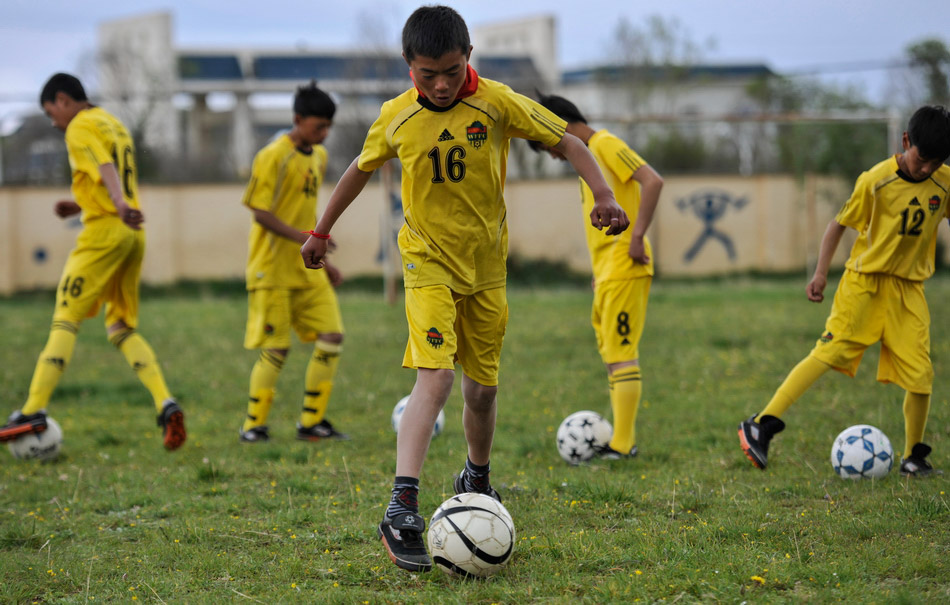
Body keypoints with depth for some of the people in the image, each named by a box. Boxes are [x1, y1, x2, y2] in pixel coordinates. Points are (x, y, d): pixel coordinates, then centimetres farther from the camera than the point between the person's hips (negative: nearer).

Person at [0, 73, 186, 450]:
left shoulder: (80, 127, -4)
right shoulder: (114, 124, 23)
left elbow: (106, 168, -23)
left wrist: (119, 204, -39)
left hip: (104, 232, -8)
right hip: (133, 235, 8)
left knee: (65, 319, -7)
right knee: (122, 329, 10)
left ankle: (34, 411, -13)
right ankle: (166, 404, -7)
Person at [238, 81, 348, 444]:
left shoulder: (319, 156, 12)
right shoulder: (273, 156, -12)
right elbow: (261, 213, -16)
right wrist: (304, 238, -25)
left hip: (308, 268, 7)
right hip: (273, 267, -7)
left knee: (331, 337, -2)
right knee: (275, 349, -6)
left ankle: (312, 423, 5)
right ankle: (253, 425, 8)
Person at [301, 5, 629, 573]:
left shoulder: (498, 103, -11)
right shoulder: (396, 117, -7)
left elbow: (567, 141, -5)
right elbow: (362, 169, 11)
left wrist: (603, 194, -21)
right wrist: (321, 231, 19)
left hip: (486, 267, 2)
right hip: (429, 264, -2)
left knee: (482, 388, 10)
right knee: (436, 377, -22)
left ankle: (477, 479, 40)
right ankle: (402, 510, -28)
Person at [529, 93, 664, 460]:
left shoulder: (605, 145, -8)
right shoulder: (589, 156, 20)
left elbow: (652, 181, -20)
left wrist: (637, 237, -22)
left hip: (623, 265, -10)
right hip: (607, 270, 10)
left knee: (620, 353, -10)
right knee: (612, 353, 10)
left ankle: (622, 446, -10)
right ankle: (623, 439, 12)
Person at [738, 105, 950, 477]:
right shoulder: (876, 180, -10)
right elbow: (839, 224, -1)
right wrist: (820, 274, -6)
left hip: (908, 289, 4)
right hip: (865, 280, -4)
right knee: (829, 352, -17)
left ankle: (913, 457, 15)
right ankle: (761, 426, -16)